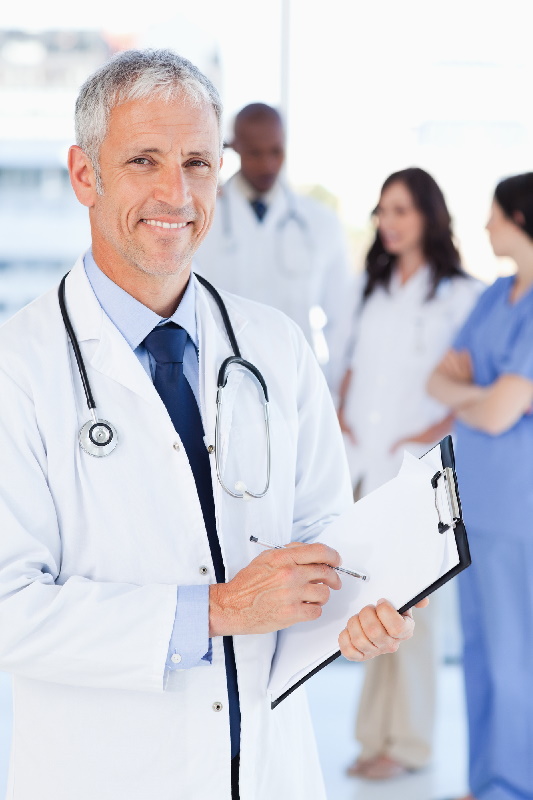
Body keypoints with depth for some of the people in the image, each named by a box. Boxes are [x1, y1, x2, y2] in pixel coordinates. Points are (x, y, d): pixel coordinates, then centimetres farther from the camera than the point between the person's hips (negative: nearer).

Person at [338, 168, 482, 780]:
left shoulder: (459, 294, -5)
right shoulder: (373, 288, 13)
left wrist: (430, 435, -15)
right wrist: (340, 414, 3)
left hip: (418, 465, -5)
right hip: (361, 463, 5)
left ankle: (406, 740, 10)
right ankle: (379, 730, 15)